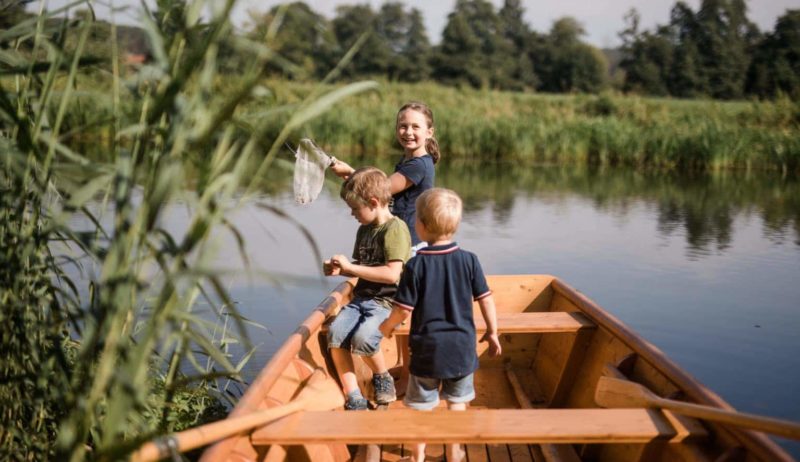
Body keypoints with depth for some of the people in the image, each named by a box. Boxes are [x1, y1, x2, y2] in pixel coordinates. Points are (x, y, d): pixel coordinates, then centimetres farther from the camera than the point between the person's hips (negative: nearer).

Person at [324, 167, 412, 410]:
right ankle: (353, 397, -14)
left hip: (388, 302, -7)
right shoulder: (364, 230, 15)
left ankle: (383, 378, -1)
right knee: (335, 332, -20)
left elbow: (392, 273, -22)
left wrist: (351, 267, -17)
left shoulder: (395, 229, -12)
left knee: (362, 336, -32)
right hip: (362, 298, 8)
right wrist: (340, 269, 7)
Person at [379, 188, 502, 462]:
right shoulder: (469, 260, -7)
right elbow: (485, 299, -2)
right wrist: (492, 332, 12)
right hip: (462, 346, 2)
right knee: (456, 401, 17)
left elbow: (403, 309, -12)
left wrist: (387, 327, 8)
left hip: (427, 347, -2)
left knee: (422, 403, 12)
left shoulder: (416, 265, -14)